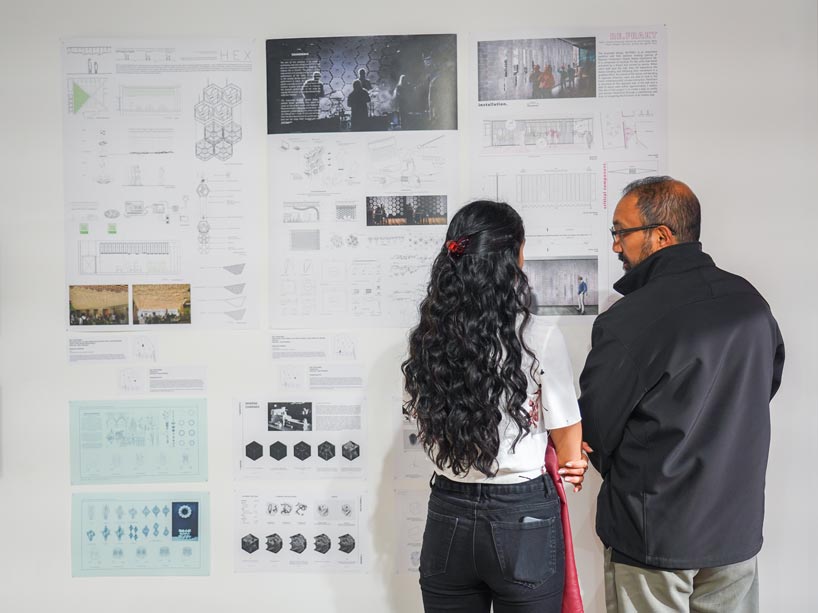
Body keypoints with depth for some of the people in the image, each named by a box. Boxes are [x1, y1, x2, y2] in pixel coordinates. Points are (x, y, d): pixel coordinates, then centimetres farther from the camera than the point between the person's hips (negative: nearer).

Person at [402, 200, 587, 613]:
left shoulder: (426, 340, -5)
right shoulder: (539, 339, -16)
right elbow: (569, 448, -5)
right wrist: (571, 465, 16)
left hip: (447, 519, 3)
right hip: (523, 521, -3)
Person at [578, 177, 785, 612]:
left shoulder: (627, 321, -22)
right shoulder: (752, 303, -1)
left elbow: (593, 433, -13)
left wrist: (629, 480, 8)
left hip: (654, 538, -6)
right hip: (739, 528, 6)